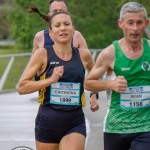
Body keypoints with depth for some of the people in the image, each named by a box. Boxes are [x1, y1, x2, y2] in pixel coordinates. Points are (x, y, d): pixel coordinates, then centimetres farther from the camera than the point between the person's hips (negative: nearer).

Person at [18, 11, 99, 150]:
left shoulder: (83, 55, 3)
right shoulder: (43, 54, -5)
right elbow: (21, 87, -10)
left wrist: (94, 96, 16)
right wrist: (50, 80, -18)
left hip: (75, 124, 1)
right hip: (47, 123, 0)